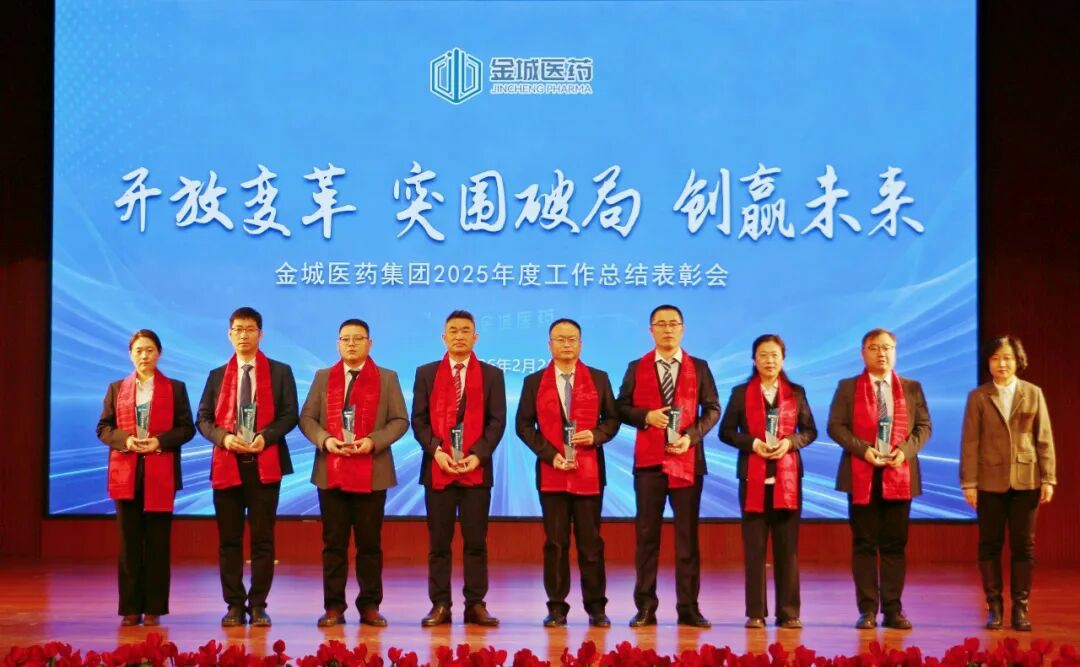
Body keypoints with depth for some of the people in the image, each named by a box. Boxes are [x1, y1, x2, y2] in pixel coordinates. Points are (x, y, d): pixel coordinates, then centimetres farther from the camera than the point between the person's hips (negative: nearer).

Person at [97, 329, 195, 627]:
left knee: (158, 542, 0)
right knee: (129, 541, 1)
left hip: (160, 474, -1)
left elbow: (187, 428, 3)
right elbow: (103, 427, 8)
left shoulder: (175, 388, 8)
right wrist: (124, 440, -11)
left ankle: (154, 608, 5)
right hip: (125, 473, 2)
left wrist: (159, 441, -14)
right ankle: (131, 608, 5)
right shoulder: (117, 389, 13)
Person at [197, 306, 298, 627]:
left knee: (262, 538, -1)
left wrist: (265, 436, -16)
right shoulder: (217, 376, 13)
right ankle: (234, 605, 9)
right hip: (227, 464, 2)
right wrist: (224, 437, -11)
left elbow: (289, 415, 0)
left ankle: (258, 606, 5)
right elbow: (203, 419, 8)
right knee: (229, 539, 3)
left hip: (264, 464, -2)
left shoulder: (280, 372, 6)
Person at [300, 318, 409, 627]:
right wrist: (324, 439, -11)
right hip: (331, 472, 1)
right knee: (333, 543, 3)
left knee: (370, 543, 3)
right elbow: (306, 418, 8)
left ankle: (369, 606, 10)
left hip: (372, 473, -1)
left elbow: (400, 420, 1)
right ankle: (334, 607, 7)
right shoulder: (323, 378, 12)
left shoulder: (387, 378, 6)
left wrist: (374, 441, -14)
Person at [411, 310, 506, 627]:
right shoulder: (426, 373, 10)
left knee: (476, 541, 1)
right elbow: (419, 419, 4)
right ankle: (440, 605, 5)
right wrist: (436, 450, -11)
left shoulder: (492, 375, 8)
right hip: (437, 469, 1)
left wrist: (478, 455, -11)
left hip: (476, 469, 0)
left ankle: (475, 605, 6)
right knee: (438, 542, 2)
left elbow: (497, 421, 1)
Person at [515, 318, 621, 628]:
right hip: (551, 473, 0)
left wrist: (596, 435, -12)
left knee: (591, 542, 2)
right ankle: (557, 607, 7)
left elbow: (613, 418, 9)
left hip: (589, 473, 0)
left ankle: (596, 608, 8)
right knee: (555, 543, 2)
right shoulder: (534, 382, 7)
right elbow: (524, 425, 5)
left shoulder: (599, 379, 8)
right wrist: (550, 454, -8)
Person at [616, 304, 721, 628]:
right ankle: (645, 607, 6)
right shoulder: (636, 368, 8)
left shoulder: (699, 368, 8)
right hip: (649, 460, 0)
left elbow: (712, 409, 4)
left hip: (687, 459, 0)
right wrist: (646, 416, -14)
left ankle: (688, 607, 5)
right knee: (646, 534, 1)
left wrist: (692, 436, -11)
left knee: (688, 534, 1)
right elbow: (622, 408, 5)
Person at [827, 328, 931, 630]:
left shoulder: (912, 389, 11)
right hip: (861, 475, -1)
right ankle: (867, 610, 4)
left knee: (895, 545, 3)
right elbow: (835, 426, -1)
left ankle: (893, 610, 8)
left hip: (899, 475, 2)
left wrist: (906, 449, -10)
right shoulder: (848, 388, 5)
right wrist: (863, 449, -15)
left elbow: (924, 426, 8)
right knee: (864, 544, 0)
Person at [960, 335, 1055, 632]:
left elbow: (1044, 439, 4)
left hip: (1026, 481, 1)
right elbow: (970, 442, -1)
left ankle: (1020, 608, 10)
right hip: (990, 481, -1)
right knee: (990, 545, 3)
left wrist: (1048, 479, 0)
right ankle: (994, 607, 11)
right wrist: (969, 482, -6)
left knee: (1023, 545, 3)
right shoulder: (978, 397, 1)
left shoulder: (1033, 394, 5)